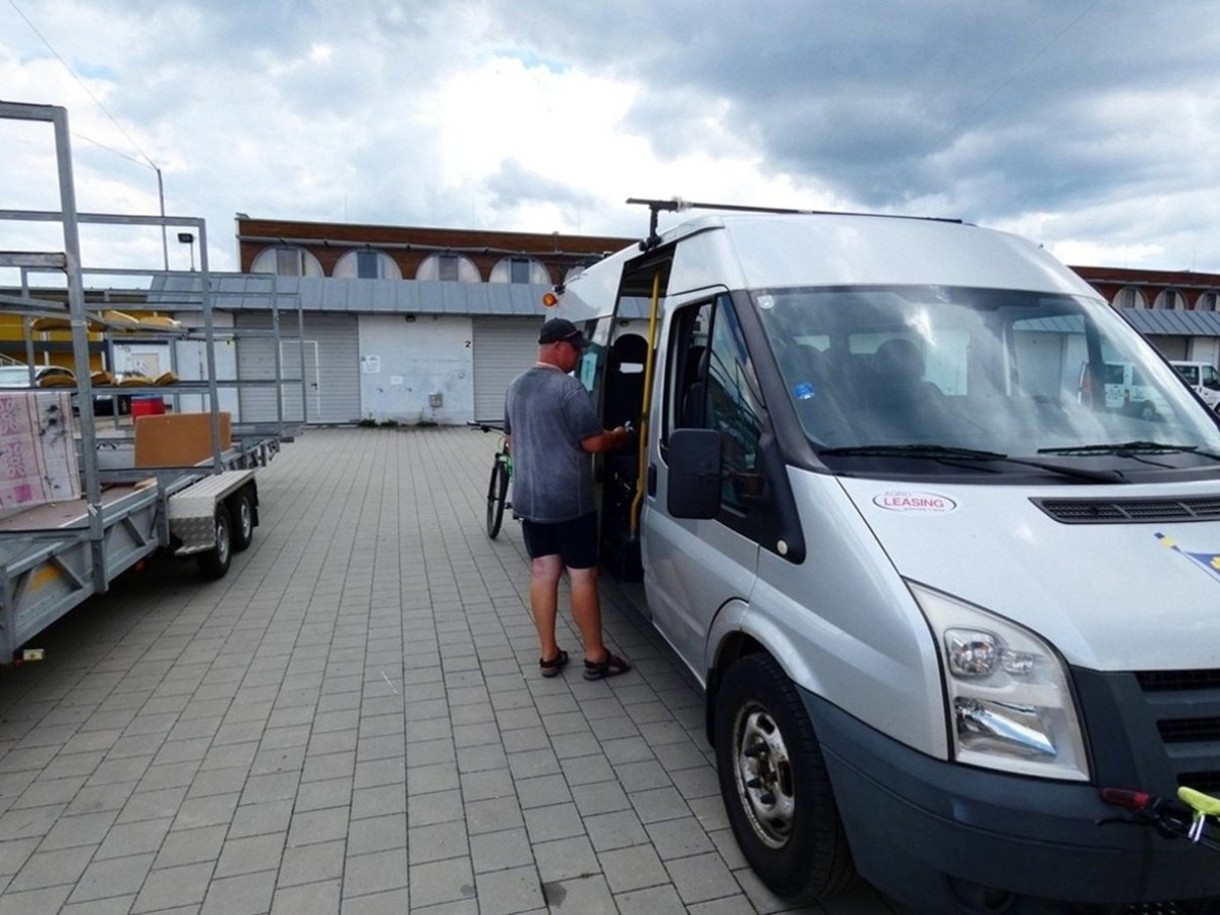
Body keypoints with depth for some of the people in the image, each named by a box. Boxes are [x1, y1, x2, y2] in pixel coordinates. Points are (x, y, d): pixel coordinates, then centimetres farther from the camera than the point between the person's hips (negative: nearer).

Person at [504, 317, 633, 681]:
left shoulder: (516, 386, 11)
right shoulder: (568, 387, -15)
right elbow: (595, 442, -15)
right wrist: (619, 436, 5)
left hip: (528, 497, 7)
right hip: (569, 499, -7)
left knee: (542, 573, 11)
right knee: (582, 576, 2)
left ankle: (548, 654, 18)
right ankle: (595, 657, 12)